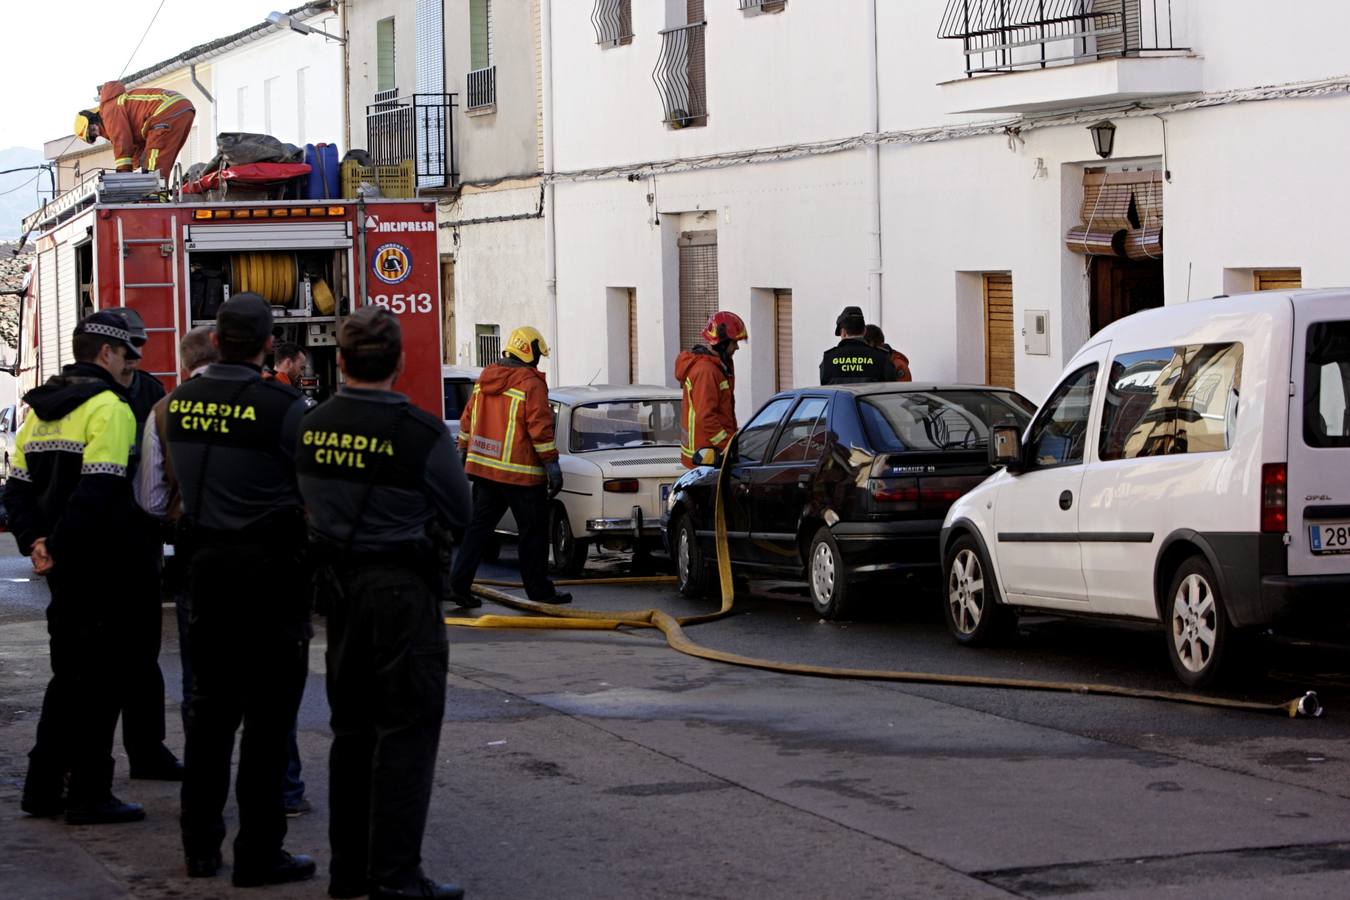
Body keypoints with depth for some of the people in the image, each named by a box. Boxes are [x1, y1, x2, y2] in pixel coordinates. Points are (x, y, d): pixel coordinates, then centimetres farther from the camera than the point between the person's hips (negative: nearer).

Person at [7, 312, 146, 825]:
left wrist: (35, 542, 3)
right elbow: (100, 494, -22)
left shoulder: (40, 410, 15)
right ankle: (89, 796, 2)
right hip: (98, 565, -8)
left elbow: (17, 489, 13)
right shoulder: (108, 408, -12)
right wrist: (55, 544, -16)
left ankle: (42, 788, 19)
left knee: (70, 675, 17)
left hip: (60, 565, 8)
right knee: (101, 677, -1)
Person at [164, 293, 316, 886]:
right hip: (271, 571, -6)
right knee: (268, 716, 1)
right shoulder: (283, 408, -16)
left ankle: (200, 845, 20)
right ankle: (259, 853, 3)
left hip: (205, 567, 6)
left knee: (210, 709, 15)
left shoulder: (180, 402, 2)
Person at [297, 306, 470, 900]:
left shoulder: (311, 427, -1)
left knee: (352, 729, 16)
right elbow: (458, 515, -4)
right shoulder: (420, 433, -16)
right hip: (402, 588, -6)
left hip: (339, 584, 6)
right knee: (406, 732, 0)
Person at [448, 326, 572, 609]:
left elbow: (467, 420, 17)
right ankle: (538, 588, 11)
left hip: (483, 468, 7)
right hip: (520, 474, -7)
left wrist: (463, 453, 25)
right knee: (533, 531, 4)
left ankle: (459, 583, 1)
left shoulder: (485, 380, 12)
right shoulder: (531, 384, -12)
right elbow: (540, 428, -15)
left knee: (479, 526, 10)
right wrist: (552, 465, -11)